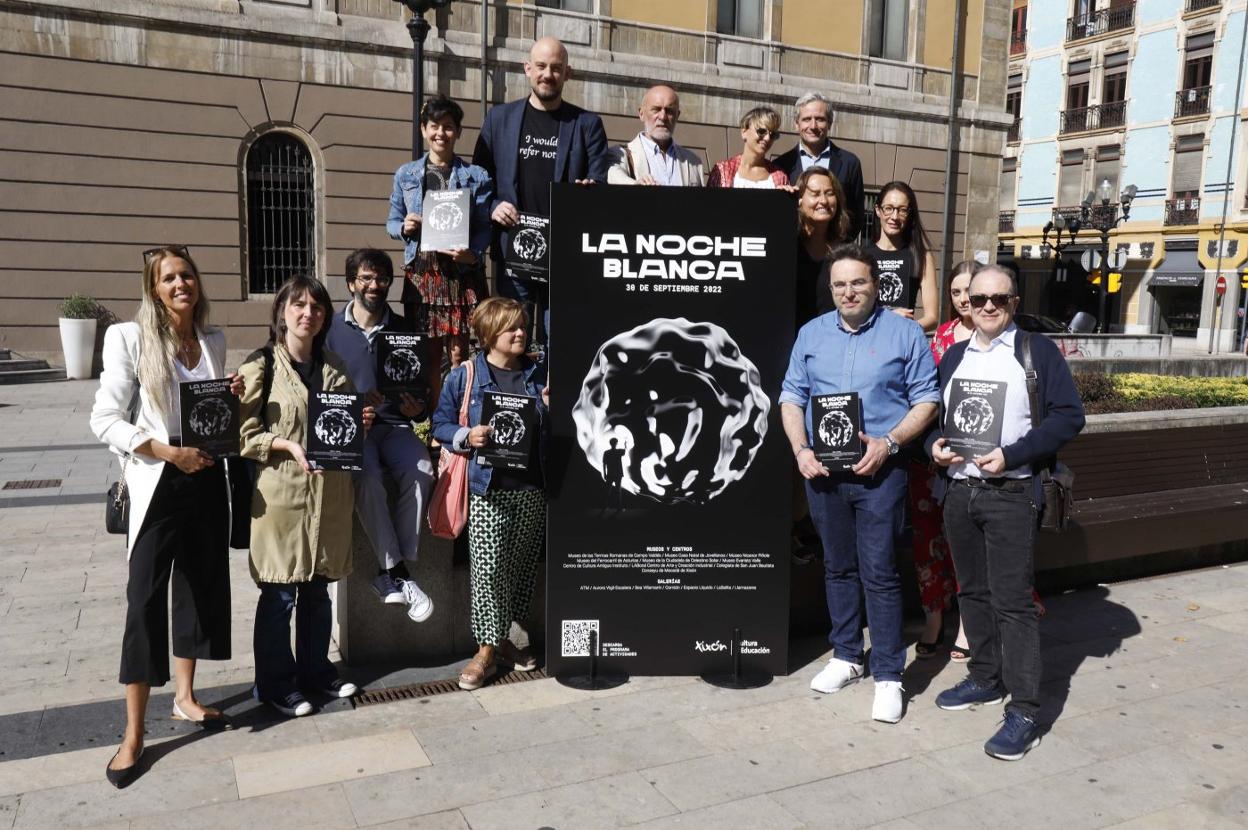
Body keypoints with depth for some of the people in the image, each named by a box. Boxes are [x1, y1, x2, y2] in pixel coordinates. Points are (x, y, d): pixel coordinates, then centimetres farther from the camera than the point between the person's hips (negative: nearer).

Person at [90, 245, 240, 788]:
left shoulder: (214, 341, 7)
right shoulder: (129, 339, -8)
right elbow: (105, 420, -10)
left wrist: (232, 399, -2)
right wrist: (168, 452, -19)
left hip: (207, 479, 5)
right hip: (157, 486, -5)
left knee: (201, 587, 13)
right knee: (145, 601, -3)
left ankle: (185, 697, 30)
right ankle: (133, 734, 8)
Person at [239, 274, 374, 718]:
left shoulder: (333, 366, 10)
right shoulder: (260, 364, -6)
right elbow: (245, 434, -9)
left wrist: (361, 421, 0)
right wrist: (288, 445, -22)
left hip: (329, 492, 5)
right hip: (281, 492, -5)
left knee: (318, 590, 15)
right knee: (279, 595, 4)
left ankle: (315, 669, 32)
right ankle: (274, 684, 20)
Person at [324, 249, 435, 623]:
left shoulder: (406, 330, 12)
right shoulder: (332, 329, 7)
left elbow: (423, 389, 14)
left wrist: (417, 409, -9)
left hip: (395, 425, 2)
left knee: (420, 472, -30)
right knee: (366, 475, -34)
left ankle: (391, 574, -20)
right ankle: (397, 572, -25)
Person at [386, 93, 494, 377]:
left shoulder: (476, 177, 6)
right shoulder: (406, 174, 11)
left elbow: (484, 226, 1)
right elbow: (392, 221, 16)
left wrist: (473, 254, -18)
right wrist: (404, 228, -7)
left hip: (461, 272, -1)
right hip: (420, 271, 1)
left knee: (458, 354, 1)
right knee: (428, 355, 3)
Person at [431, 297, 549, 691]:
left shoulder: (539, 376, 10)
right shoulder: (464, 376, 0)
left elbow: (554, 430, 18)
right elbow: (441, 425, 3)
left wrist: (552, 407, -2)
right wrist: (467, 437, -15)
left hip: (531, 488, 4)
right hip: (487, 487, -4)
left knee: (522, 566, 10)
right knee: (488, 568, -5)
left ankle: (502, 638, 27)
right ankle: (487, 649, 8)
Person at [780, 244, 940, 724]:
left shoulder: (904, 333, -1)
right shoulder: (811, 334, 9)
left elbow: (926, 399, -1)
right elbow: (792, 397, 10)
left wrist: (889, 442, -15)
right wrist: (800, 449, -5)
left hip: (879, 471, -4)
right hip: (822, 470, 4)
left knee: (879, 573, -3)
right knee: (838, 568, 14)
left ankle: (888, 675, 8)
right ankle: (845, 656, 28)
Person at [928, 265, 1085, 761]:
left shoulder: (1038, 352, -2)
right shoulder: (954, 356, 14)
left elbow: (1068, 416, -8)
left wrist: (1011, 455, -18)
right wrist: (935, 444, -4)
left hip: (1011, 494, -5)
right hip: (959, 491, 6)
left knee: (1013, 601, -6)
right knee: (972, 592, 14)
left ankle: (1024, 711, 1)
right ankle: (986, 679, 31)